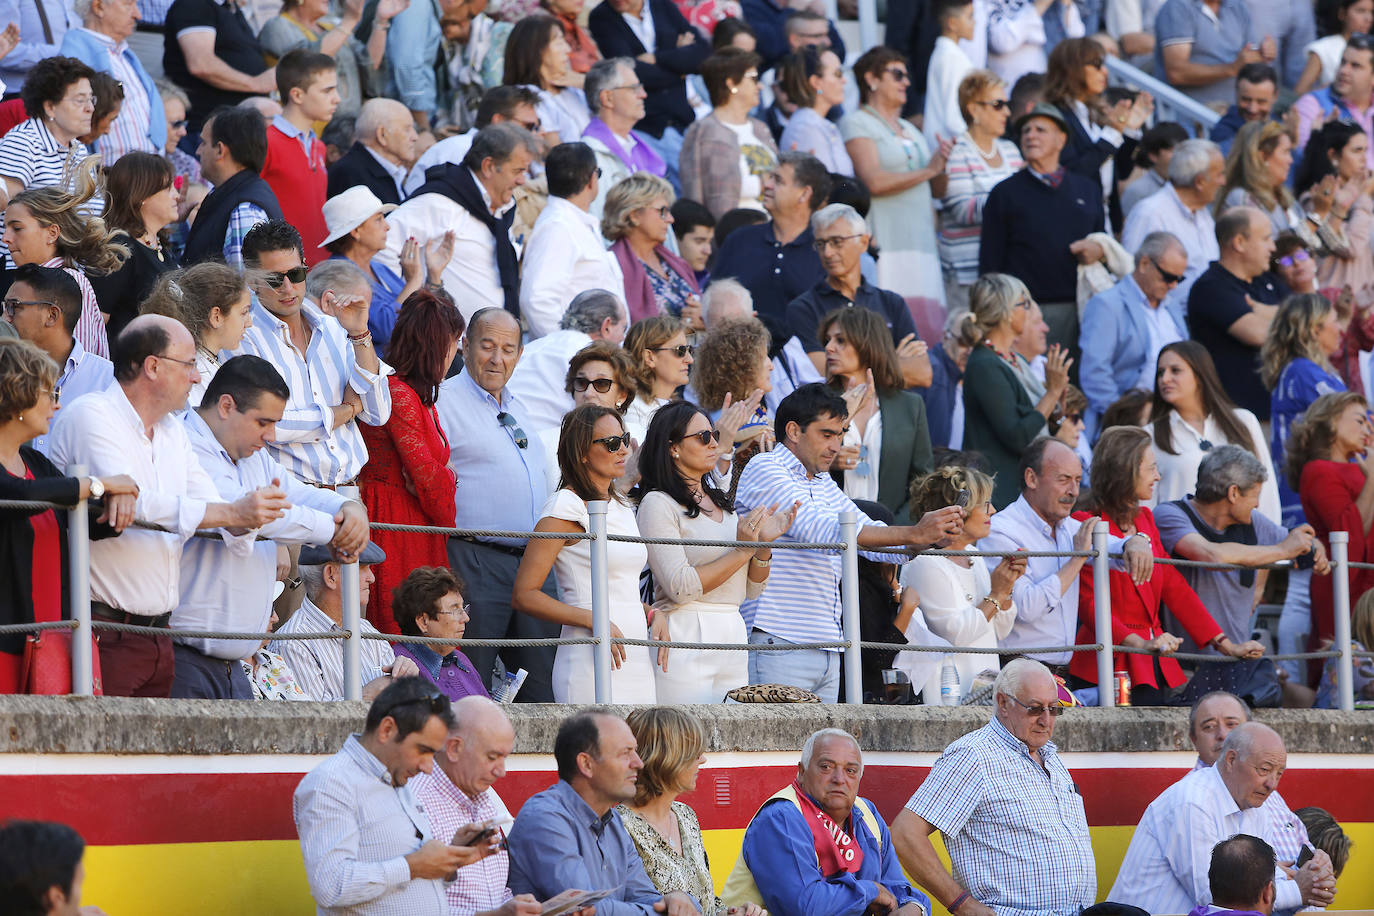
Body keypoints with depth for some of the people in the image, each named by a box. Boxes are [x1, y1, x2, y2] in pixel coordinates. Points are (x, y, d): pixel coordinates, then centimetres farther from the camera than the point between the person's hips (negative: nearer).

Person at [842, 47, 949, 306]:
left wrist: (942, 165, 0)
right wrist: (928, 170, -7)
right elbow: (873, 182, -14)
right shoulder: (857, 124, 0)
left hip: (922, 247, 7)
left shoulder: (909, 129, 23)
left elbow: (937, 191, 22)